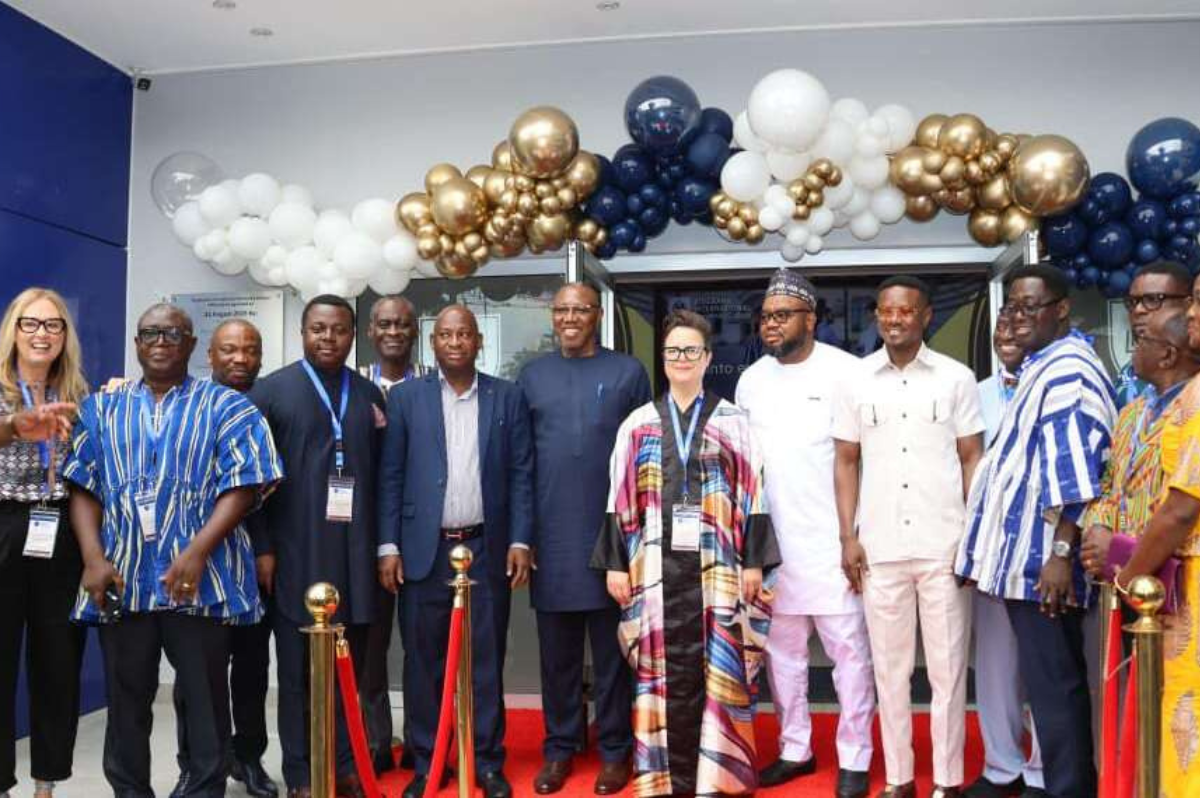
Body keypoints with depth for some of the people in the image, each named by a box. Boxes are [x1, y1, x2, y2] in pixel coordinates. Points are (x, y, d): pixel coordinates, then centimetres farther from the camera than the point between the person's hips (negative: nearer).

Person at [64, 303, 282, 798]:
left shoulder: (226, 407, 3)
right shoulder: (102, 409, 13)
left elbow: (240, 488, -6)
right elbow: (84, 488, 8)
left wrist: (197, 554, -17)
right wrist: (93, 558, -6)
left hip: (200, 579, -3)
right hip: (121, 580, 3)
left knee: (205, 699, 4)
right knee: (126, 698, 12)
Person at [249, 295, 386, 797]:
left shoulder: (370, 396, 11)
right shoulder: (270, 391, 1)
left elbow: (381, 476, 10)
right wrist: (262, 548, -7)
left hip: (355, 556, 3)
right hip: (295, 555, -2)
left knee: (349, 669, 8)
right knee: (297, 671, 6)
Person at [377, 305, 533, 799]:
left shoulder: (508, 397, 5)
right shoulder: (406, 397, 4)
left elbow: (521, 475, 4)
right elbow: (391, 476, 3)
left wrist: (520, 542, -2)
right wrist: (388, 546, -2)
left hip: (487, 549, 0)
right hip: (424, 549, 0)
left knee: (486, 660, 6)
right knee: (423, 661, 7)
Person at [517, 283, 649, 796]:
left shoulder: (628, 372, 3)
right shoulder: (532, 376, 9)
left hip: (612, 533, -2)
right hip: (550, 536, 2)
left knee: (612, 649, 7)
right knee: (557, 652, 10)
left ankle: (615, 749, 19)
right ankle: (559, 747, 22)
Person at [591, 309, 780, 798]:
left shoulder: (733, 422, 4)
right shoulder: (638, 424, 7)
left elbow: (752, 497, 2)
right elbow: (620, 500, 6)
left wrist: (753, 561, -3)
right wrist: (615, 563, 2)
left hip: (717, 564, -1)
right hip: (658, 565, 1)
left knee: (719, 669, 2)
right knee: (669, 670, 4)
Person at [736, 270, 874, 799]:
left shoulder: (846, 372, -7)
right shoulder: (750, 380, 9)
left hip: (832, 539, -5)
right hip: (771, 543, 5)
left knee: (848, 649, 3)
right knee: (781, 649, 13)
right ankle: (794, 750, 28)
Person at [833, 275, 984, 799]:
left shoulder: (956, 378, 2)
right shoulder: (856, 380, 5)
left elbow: (972, 459, 4)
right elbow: (846, 462, 8)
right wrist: (848, 537, 1)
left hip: (944, 545, -1)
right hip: (879, 548, 2)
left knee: (947, 665, 5)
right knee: (890, 665, 9)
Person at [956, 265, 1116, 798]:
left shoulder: (1067, 369, -13)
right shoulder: (1045, 367, 19)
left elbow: (1076, 470, -21)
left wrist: (1062, 553, -25)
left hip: (1043, 558, -10)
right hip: (1028, 553, 10)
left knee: (1053, 685, -4)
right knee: (1053, 683, 16)